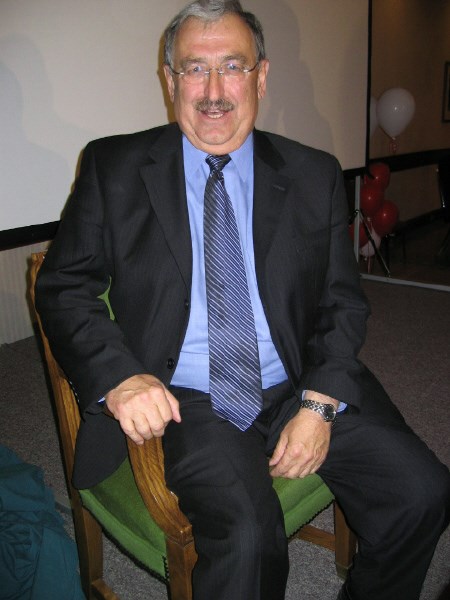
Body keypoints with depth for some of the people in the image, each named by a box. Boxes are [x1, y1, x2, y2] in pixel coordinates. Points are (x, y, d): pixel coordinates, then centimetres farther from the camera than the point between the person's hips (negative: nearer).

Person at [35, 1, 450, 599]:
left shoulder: (315, 175, 7)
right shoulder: (115, 168, 2)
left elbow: (343, 301, 7)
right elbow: (62, 285, 1)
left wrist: (320, 404, -9)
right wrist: (119, 375, -17)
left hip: (299, 389, 4)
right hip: (182, 401, -2)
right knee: (249, 534, -28)